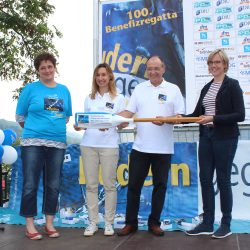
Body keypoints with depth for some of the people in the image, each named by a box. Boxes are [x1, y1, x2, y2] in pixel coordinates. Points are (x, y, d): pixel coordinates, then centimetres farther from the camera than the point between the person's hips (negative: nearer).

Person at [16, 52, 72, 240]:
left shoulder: (64, 90, 11)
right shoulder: (31, 88, 1)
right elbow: (20, 116, 4)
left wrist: (55, 128, 7)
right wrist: (34, 129, 7)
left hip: (58, 143, 3)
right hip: (33, 143, -3)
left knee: (53, 186, 8)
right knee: (30, 185, -1)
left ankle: (49, 224, 20)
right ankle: (30, 225, 11)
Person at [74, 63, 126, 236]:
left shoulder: (119, 98, 7)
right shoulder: (89, 98, 17)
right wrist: (79, 126, -4)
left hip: (109, 145, -3)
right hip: (88, 145, 3)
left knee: (109, 184, 0)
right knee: (91, 184, 4)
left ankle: (109, 222, 10)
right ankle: (93, 222, 13)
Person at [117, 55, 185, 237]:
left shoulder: (173, 89, 3)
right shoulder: (139, 89, 9)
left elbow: (180, 117, -1)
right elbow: (128, 112, 6)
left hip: (163, 148, -1)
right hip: (140, 147, 2)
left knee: (160, 186, 7)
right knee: (134, 185, 5)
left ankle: (154, 223, 21)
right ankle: (131, 223, 17)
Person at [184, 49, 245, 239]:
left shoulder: (232, 85, -5)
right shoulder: (207, 87, 14)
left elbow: (240, 115, -13)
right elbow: (196, 114, 14)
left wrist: (214, 119, -20)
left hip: (225, 138, -6)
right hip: (206, 137, 6)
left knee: (223, 179, 2)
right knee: (205, 179, 7)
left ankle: (226, 224, 17)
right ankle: (207, 223, 18)